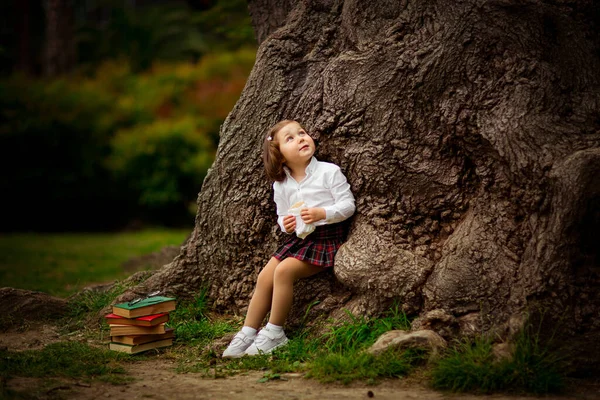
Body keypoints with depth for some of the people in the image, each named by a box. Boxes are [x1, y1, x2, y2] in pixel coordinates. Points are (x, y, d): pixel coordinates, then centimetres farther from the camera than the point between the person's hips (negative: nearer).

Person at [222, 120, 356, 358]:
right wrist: (285, 224, -6)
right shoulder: (281, 185, 8)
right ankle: (247, 334, 0)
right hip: (298, 238, 6)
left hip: (326, 238, -6)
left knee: (284, 270, -24)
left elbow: (348, 205, -9)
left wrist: (322, 213, -25)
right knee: (265, 276, -7)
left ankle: (274, 333, -13)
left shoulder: (329, 172, -8)